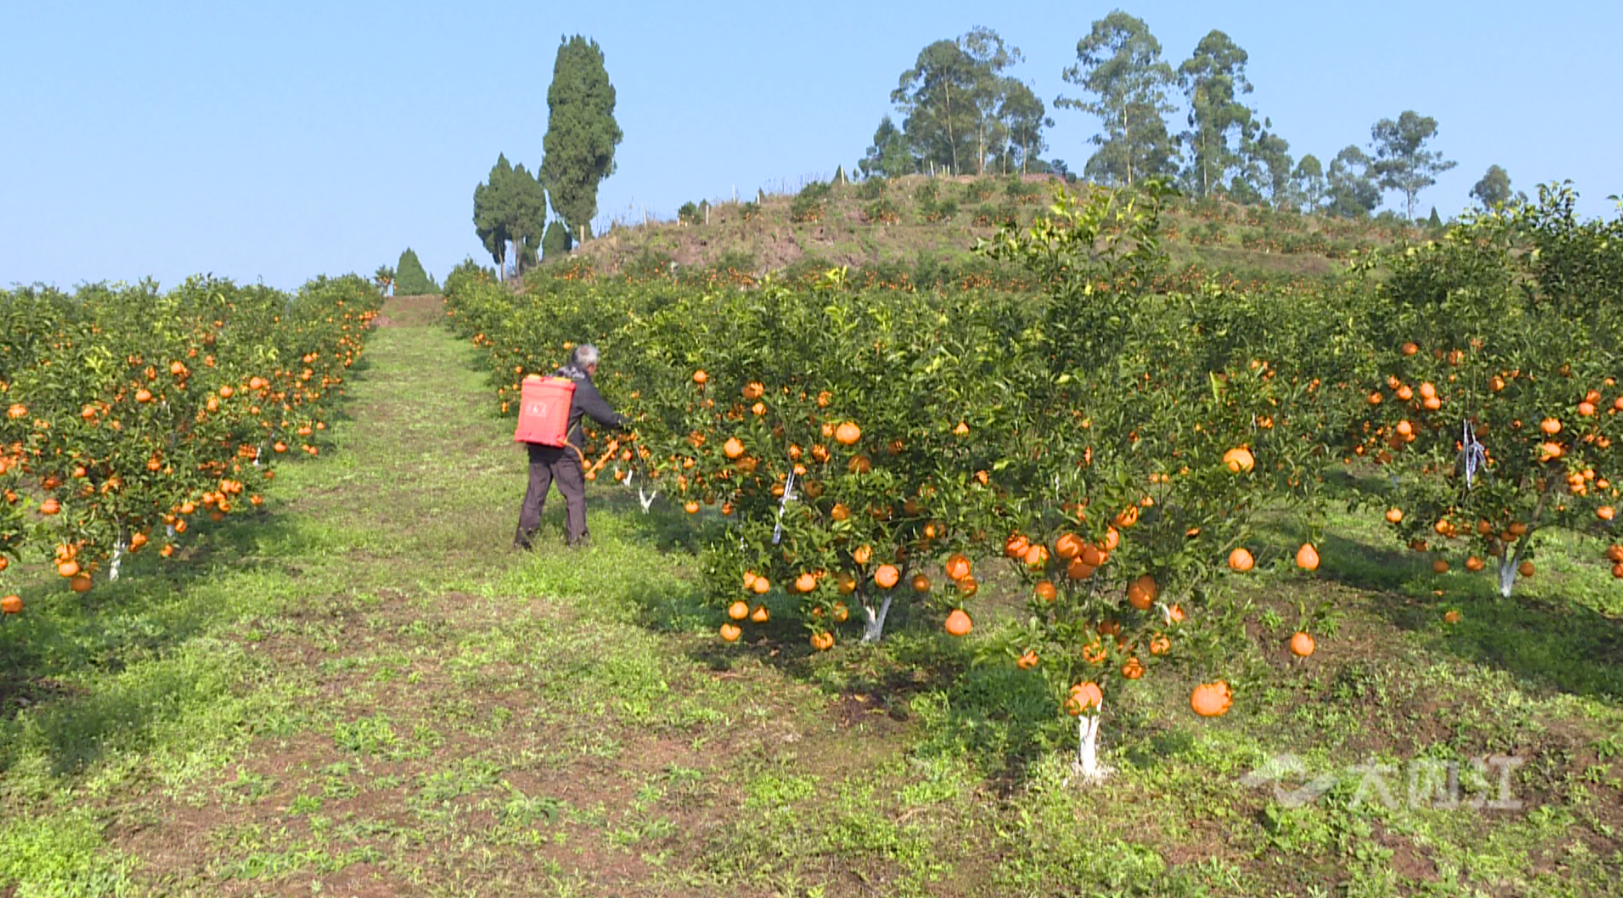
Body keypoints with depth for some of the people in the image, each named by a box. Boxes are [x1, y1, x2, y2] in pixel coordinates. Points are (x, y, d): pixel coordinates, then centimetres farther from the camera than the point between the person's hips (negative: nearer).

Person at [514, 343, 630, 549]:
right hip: (563, 449, -6)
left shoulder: (552, 379, 11)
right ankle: (576, 538, 9)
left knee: (535, 490, 12)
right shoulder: (583, 388, -7)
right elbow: (607, 416, -4)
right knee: (575, 493, 8)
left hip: (538, 445, 6)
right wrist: (628, 423, 13)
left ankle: (522, 537, 12)